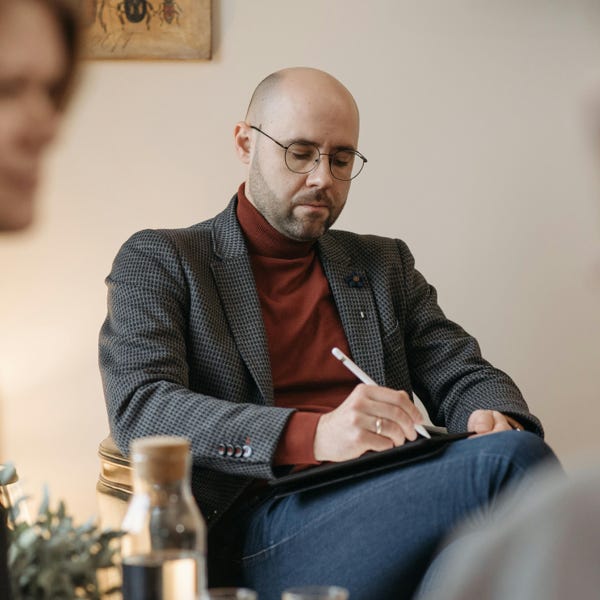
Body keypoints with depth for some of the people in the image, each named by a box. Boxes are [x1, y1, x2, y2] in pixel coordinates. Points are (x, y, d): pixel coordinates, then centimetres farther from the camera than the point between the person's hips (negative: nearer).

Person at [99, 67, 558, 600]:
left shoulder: (385, 264, 25)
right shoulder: (158, 260, 10)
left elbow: (464, 375, 20)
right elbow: (139, 411, -6)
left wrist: (497, 419, -8)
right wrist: (314, 435, -21)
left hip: (388, 502, 5)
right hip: (260, 527, -5)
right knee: (513, 458, -29)